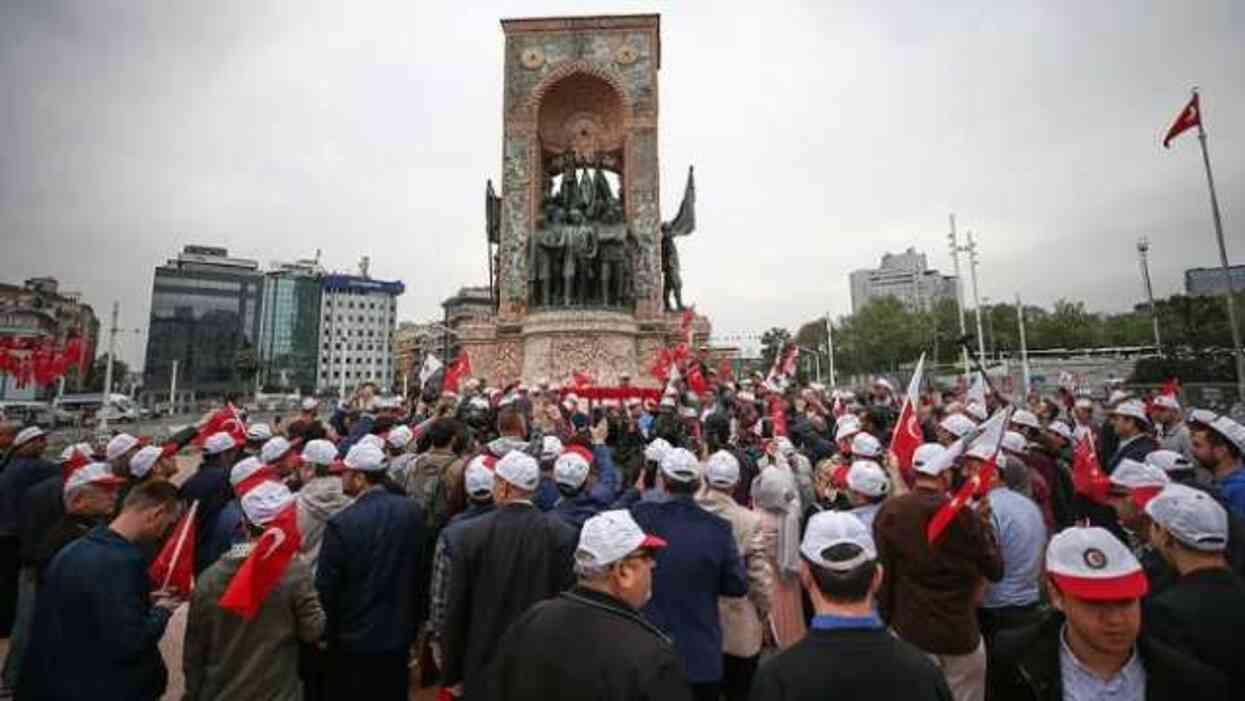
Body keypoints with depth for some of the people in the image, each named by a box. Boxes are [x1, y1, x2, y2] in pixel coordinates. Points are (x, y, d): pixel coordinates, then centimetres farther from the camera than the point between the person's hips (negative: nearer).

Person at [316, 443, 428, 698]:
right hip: (399, 633, 4)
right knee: (393, 694, 21)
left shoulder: (341, 522, -22)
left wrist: (326, 632, 5)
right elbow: (422, 573, 1)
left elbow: (326, 588, -13)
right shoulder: (413, 511, -10)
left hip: (352, 638, -3)